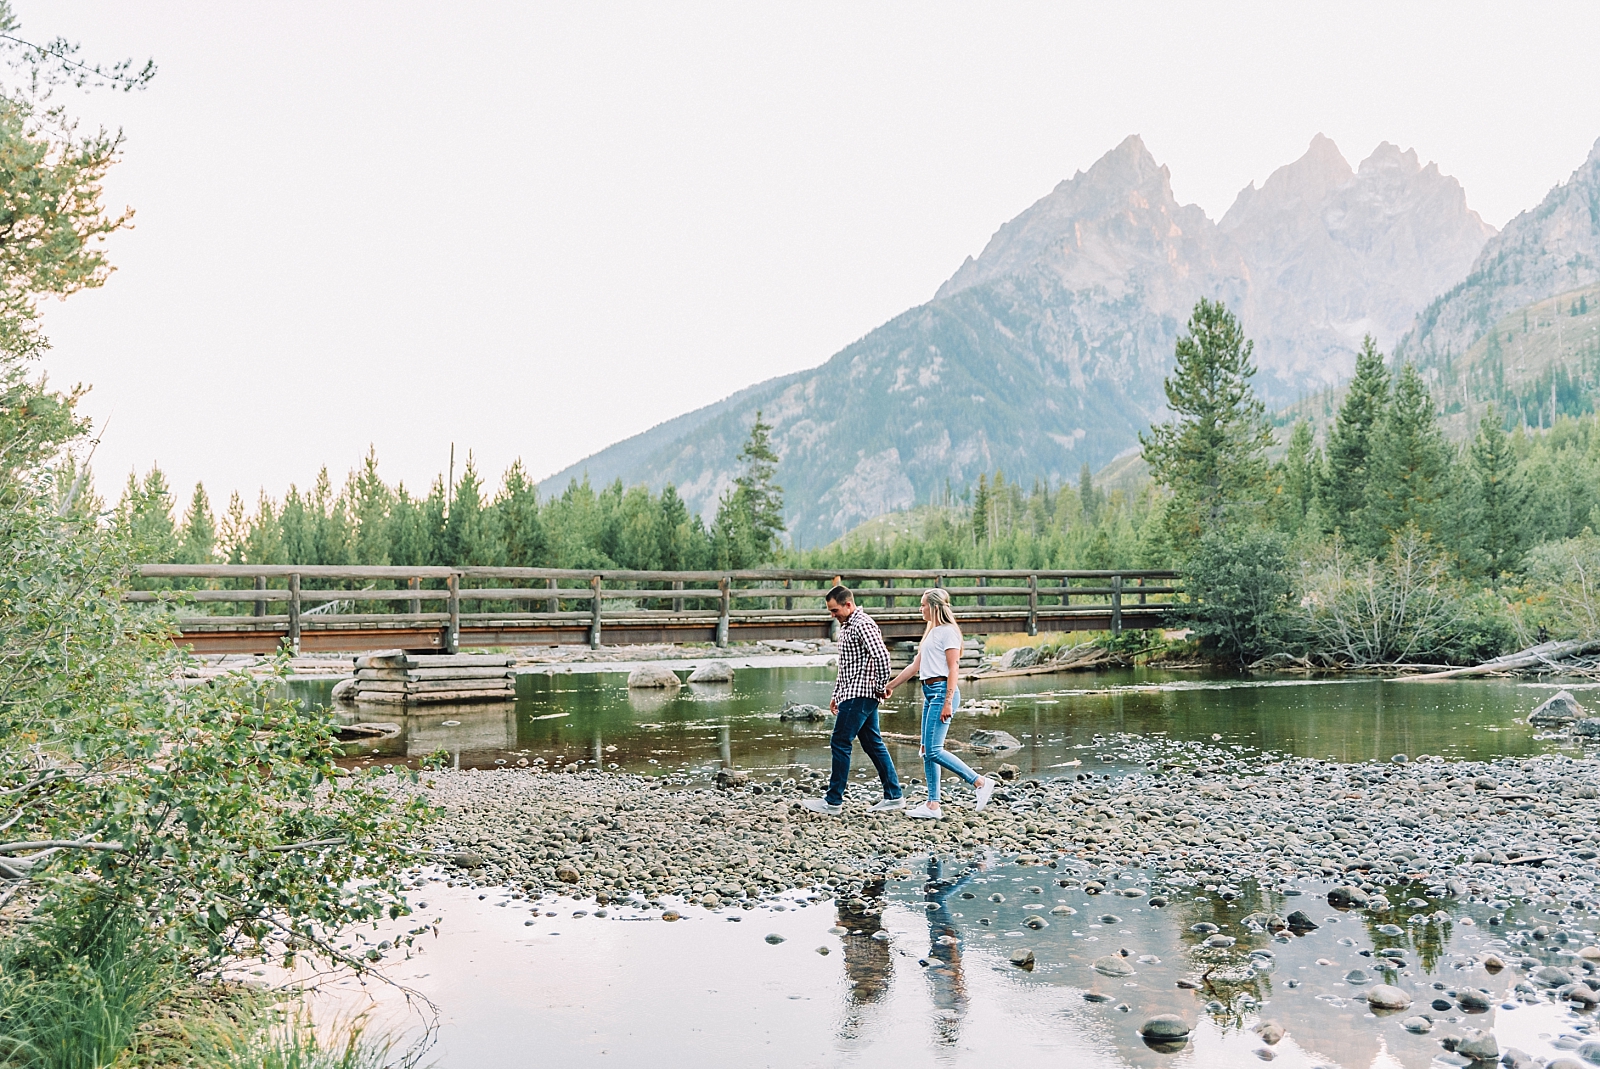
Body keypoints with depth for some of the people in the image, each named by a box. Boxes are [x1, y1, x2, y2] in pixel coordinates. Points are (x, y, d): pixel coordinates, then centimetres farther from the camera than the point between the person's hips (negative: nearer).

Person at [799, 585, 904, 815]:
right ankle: (894, 796, 14)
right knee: (873, 744, 10)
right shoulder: (846, 626, 18)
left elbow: (881, 655, -25)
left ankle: (833, 802, -3)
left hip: (859, 695, -10)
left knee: (840, 744, -7)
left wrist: (881, 687, -17)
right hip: (851, 694, 10)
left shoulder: (862, 624, -14)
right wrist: (836, 695, 22)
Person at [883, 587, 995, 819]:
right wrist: (890, 685, 25)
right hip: (930, 693, 10)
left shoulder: (948, 632, -9)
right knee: (927, 751, 7)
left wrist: (948, 702, -21)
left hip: (942, 691, -10)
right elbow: (915, 666, 24)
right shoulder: (930, 632, 19)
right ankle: (932, 805, 10)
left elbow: (953, 669, -15)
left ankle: (981, 782, -7)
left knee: (934, 750, -13)